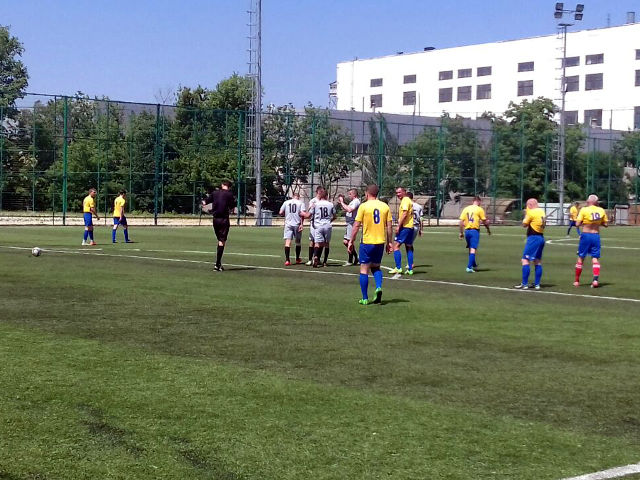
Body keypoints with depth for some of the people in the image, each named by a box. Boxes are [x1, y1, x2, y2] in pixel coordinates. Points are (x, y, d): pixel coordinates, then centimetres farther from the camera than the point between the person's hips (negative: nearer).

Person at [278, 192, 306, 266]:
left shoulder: (286, 202, 8)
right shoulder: (301, 203, 1)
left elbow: (281, 212, 7)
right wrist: (302, 224, -10)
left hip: (288, 224, 1)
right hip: (297, 224, 0)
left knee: (287, 241, -7)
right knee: (298, 242, 16)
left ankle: (287, 260, -21)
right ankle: (297, 259, 29)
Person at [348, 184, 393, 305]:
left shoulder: (364, 206, -7)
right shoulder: (385, 206, 4)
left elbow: (356, 225, -7)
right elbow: (389, 226, 5)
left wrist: (351, 241, 1)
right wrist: (389, 242, 13)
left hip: (367, 242, -4)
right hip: (380, 242, 4)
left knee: (364, 269, 5)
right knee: (376, 267, 21)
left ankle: (365, 298, 5)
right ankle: (379, 287, -4)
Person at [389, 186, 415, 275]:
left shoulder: (405, 200, -10)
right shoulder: (408, 200, 19)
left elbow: (405, 214, -19)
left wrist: (398, 226, -19)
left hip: (405, 227, -10)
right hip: (410, 227, 10)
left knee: (396, 246, -9)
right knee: (409, 248, 11)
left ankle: (398, 268, -14)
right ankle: (410, 269, 11)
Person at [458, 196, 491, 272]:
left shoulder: (466, 209, 7)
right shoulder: (479, 209, -5)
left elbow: (461, 221, 4)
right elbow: (484, 221, -2)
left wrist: (461, 233, 9)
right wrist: (488, 229, 15)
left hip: (467, 231, 5)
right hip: (475, 230, -5)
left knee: (470, 248, 21)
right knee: (473, 249, -8)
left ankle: (473, 264, 37)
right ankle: (469, 267, -17)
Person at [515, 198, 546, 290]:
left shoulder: (531, 212, -11)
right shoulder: (541, 211, 11)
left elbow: (524, 225, -2)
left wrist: (526, 215, 11)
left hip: (533, 238, -8)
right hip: (541, 237, 9)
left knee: (525, 260, -7)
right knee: (538, 261, 12)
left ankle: (524, 284, -10)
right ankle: (537, 284, 13)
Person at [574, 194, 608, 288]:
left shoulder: (584, 210, -8)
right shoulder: (601, 210, 2)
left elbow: (577, 224, -10)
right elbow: (606, 224, 9)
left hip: (586, 235, -2)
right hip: (596, 235, 2)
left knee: (580, 258, 8)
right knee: (595, 258, 5)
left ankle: (577, 281, 15)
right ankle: (595, 279, -11)